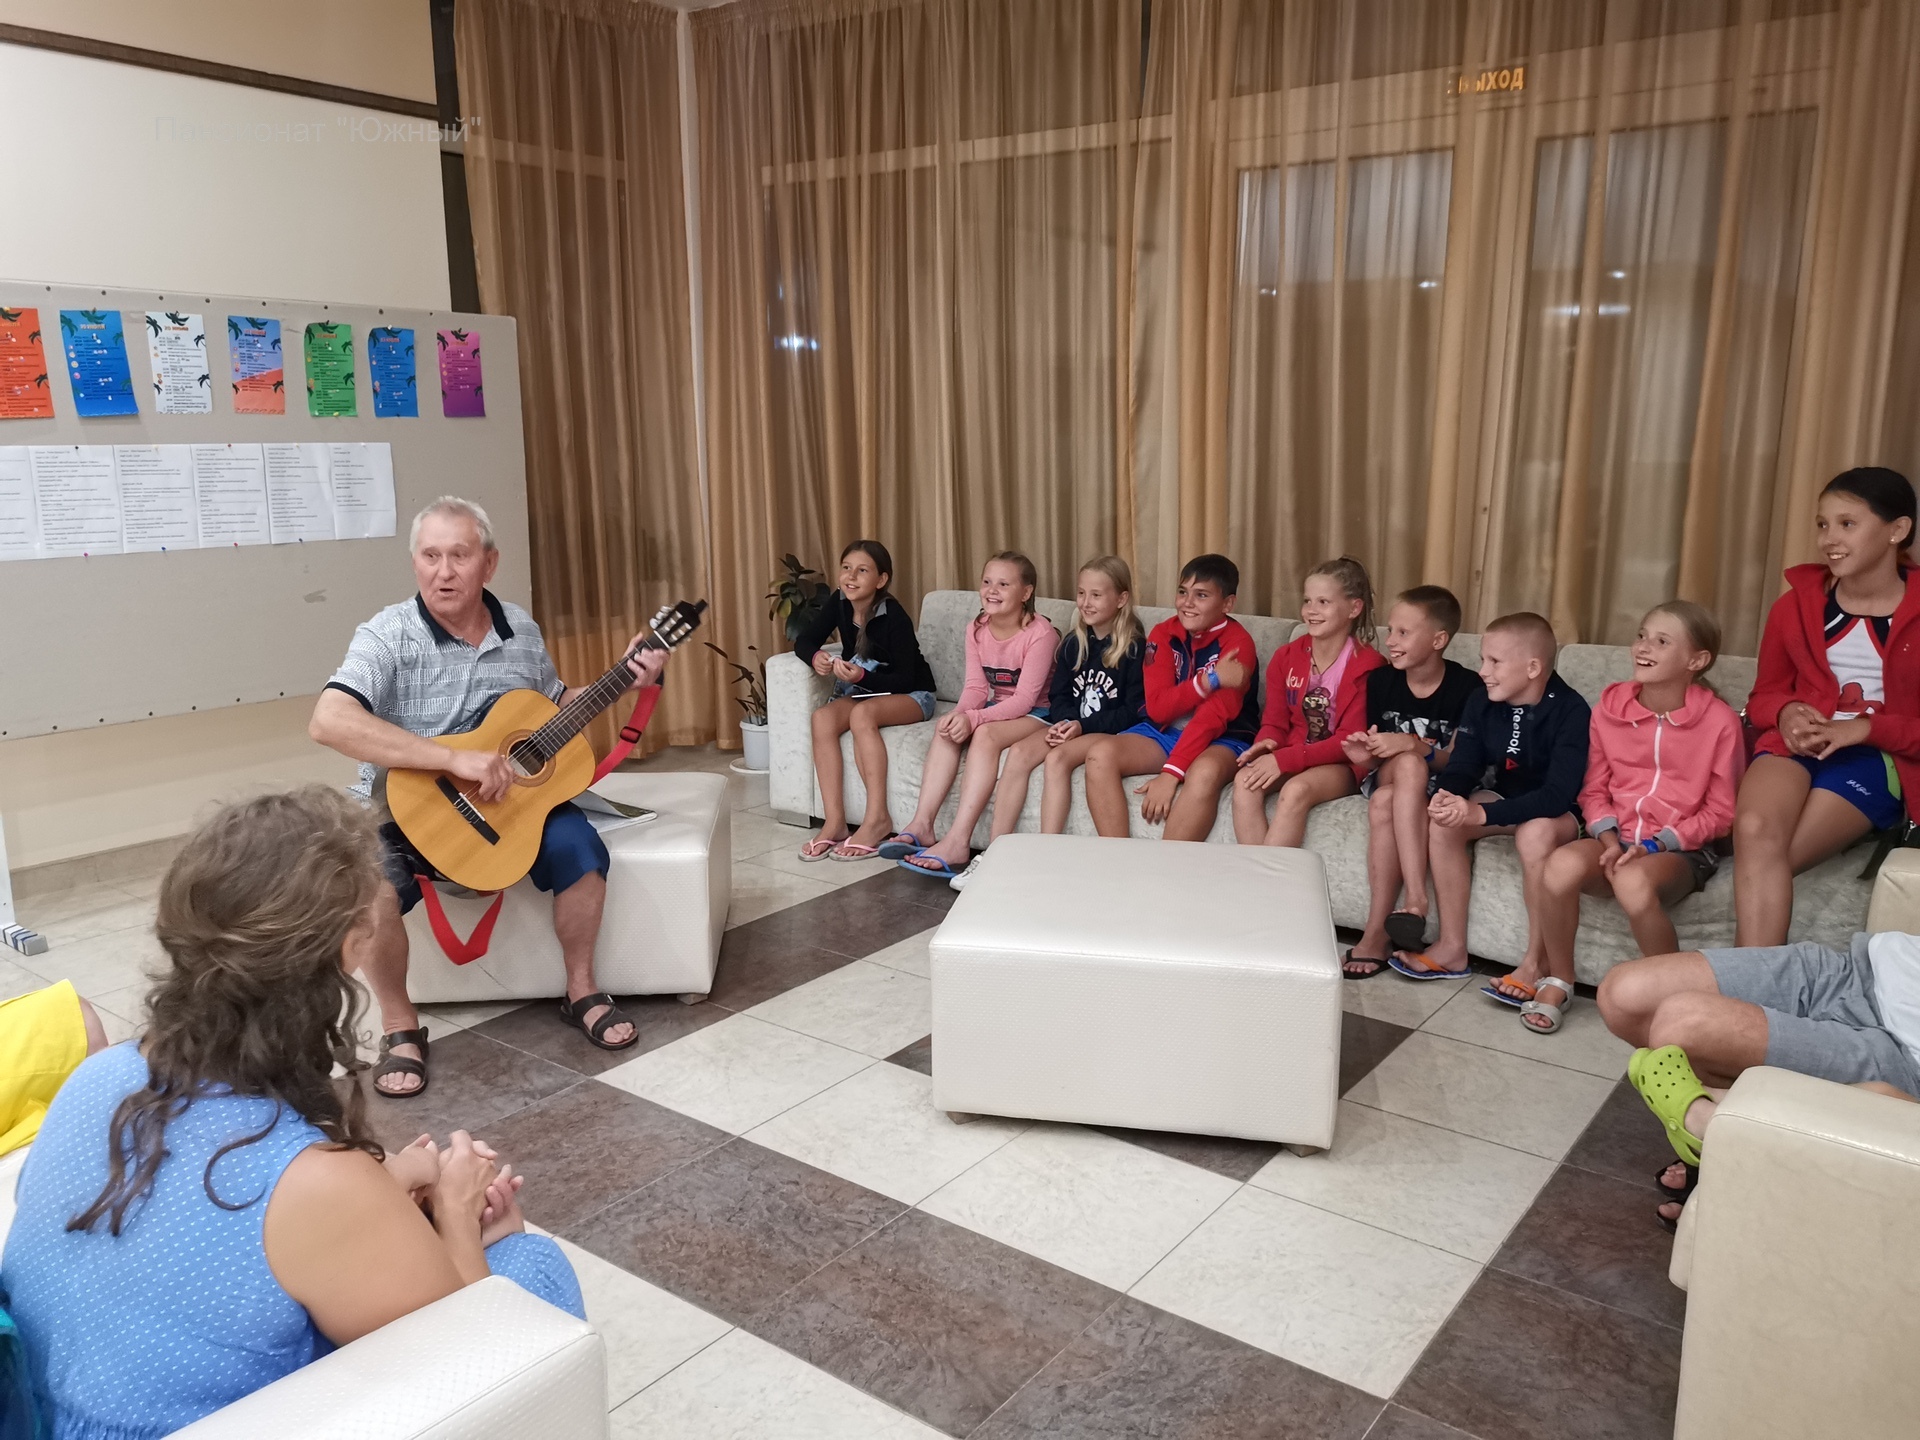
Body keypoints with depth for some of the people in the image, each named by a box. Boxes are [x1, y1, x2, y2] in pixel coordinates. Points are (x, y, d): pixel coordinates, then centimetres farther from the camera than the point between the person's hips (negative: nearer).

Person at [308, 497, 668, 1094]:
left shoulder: (521, 629, 1)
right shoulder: (389, 636, -15)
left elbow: (556, 701, 20)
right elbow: (328, 721, -32)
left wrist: (625, 682, 3)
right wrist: (456, 759, -35)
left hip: (506, 799, 4)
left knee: (579, 847, -20)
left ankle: (580, 990, 4)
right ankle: (399, 1025, -6)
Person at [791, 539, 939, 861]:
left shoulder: (894, 616, -22)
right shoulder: (839, 603, -6)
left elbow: (905, 679, -20)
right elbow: (803, 641, -4)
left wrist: (862, 676, -36)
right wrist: (815, 657, -28)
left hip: (909, 695, -5)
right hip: (863, 690, 6)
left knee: (862, 714, -36)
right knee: (822, 717, -25)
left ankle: (877, 818, -33)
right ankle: (834, 823, -29)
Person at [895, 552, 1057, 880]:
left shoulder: (1039, 632, -20)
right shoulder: (976, 629, 0)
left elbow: (1025, 699, -24)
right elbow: (976, 687, -3)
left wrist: (973, 718, -35)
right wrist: (959, 714, -26)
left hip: (1037, 713, -6)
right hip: (997, 707, 6)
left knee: (985, 734, -33)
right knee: (946, 728, -21)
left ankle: (957, 842, -41)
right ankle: (922, 825, -27)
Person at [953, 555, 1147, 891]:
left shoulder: (1134, 648, -7)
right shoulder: (1073, 643, 11)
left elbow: (1134, 710, -11)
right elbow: (1059, 696, 12)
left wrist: (1083, 726, -20)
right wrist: (1062, 722, -11)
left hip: (1110, 730, -6)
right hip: (1071, 725, 6)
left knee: (1057, 758, -32)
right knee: (1020, 752, -21)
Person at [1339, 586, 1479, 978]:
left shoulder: (1466, 687, -12)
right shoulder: (1381, 680, -1)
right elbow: (1380, 753, 6)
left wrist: (1413, 745, -29)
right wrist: (1367, 755, -18)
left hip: (1439, 787, -3)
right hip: (1388, 776, 3)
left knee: (1385, 804, -36)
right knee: (1407, 764, -34)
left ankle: (1377, 932, -36)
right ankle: (1416, 897, -37)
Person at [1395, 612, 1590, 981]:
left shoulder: (1570, 711, -23)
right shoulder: (1481, 704, -5)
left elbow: (1558, 794, -31)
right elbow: (1462, 766, -7)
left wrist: (1482, 814, -41)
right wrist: (1446, 795, -33)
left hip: (1558, 812, -5)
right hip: (1504, 800, 6)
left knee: (1535, 832, -37)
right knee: (1443, 820, -21)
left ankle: (1536, 960, -21)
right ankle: (1452, 948, -13)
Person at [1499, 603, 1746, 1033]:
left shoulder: (1719, 720, -6)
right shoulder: (1610, 704, 4)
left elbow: (1720, 812, -3)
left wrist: (1654, 845, -14)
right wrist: (1610, 841, -9)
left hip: (1681, 849, -3)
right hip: (1616, 839, 3)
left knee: (1634, 883, -38)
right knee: (1561, 864, -31)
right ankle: (1557, 982, -9)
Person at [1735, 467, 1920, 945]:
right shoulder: (1796, 603, 8)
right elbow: (1764, 695, 16)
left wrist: (1865, 728, -16)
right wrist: (1786, 713, -7)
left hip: (1878, 757, -2)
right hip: (1799, 744, 2)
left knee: (1764, 856, -26)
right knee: (1755, 829, -31)